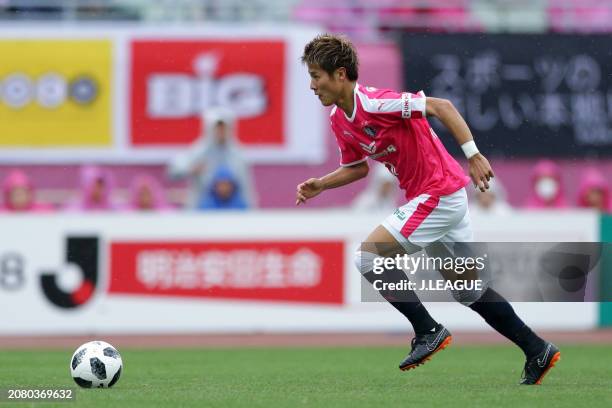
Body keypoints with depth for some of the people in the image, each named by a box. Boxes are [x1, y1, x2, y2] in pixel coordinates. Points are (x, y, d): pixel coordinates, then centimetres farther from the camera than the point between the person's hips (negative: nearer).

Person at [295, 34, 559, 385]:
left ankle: (429, 330, -7)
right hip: (447, 198, 10)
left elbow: (440, 106, -23)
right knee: (468, 291, 15)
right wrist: (320, 185, 7)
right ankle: (538, 351, 20)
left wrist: (473, 154, -27)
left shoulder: (373, 104, -21)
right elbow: (357, 168, 23)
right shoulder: (340, 119, 8)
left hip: (438, 194, -10)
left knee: (368, 256, -12)